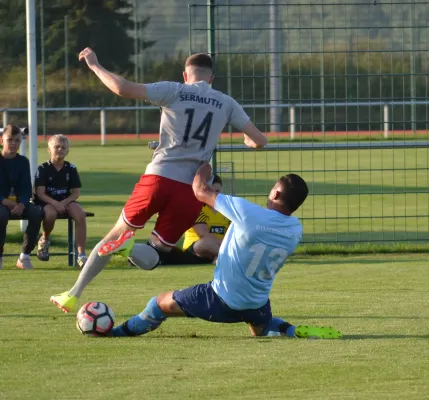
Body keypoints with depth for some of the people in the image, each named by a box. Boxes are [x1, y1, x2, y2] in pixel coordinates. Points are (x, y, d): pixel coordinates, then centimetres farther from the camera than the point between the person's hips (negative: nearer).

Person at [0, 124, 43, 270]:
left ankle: (24, 256, -16)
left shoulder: (23, 161, 7)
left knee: (36, 213, -27)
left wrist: (22, 204, -18)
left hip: (17, 204, 4)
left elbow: (26, 188, 3)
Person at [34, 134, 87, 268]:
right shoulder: (43, 168, -5)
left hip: (66, 201, 3)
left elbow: (76, 193, 2)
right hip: (47, 202, -3)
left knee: (80, 214, -28)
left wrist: (64, 203, -17)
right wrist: (55, 203, -26)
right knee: (50, 213, -38)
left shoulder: (71, 168, 4)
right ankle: (45, 239, -2)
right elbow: (40, 193, -10)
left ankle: (81, 254, -27)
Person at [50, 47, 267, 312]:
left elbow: (123, 89, -7)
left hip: (159, 177, -1)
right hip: (192, 189, 1)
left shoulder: (174, 91, 3)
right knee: (153, 257, 12)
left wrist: (94, 65, 8)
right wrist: (249, 141, 36)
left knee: (117, 233, 18)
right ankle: (130, 247, -25)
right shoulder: (227, 104, 10)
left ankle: (73, 295, 14)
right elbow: (259, 141, 11)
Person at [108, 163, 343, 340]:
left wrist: (204, 169, 5)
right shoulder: (296, 230, -10)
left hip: (222, 301, -5)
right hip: (258, 305, 5)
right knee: (262, 330, 35)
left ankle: (120, 332, 31)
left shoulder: (247, 213, -28)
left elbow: (200, 190, -16)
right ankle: (296, 332, 6)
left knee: (161, 303, 14)